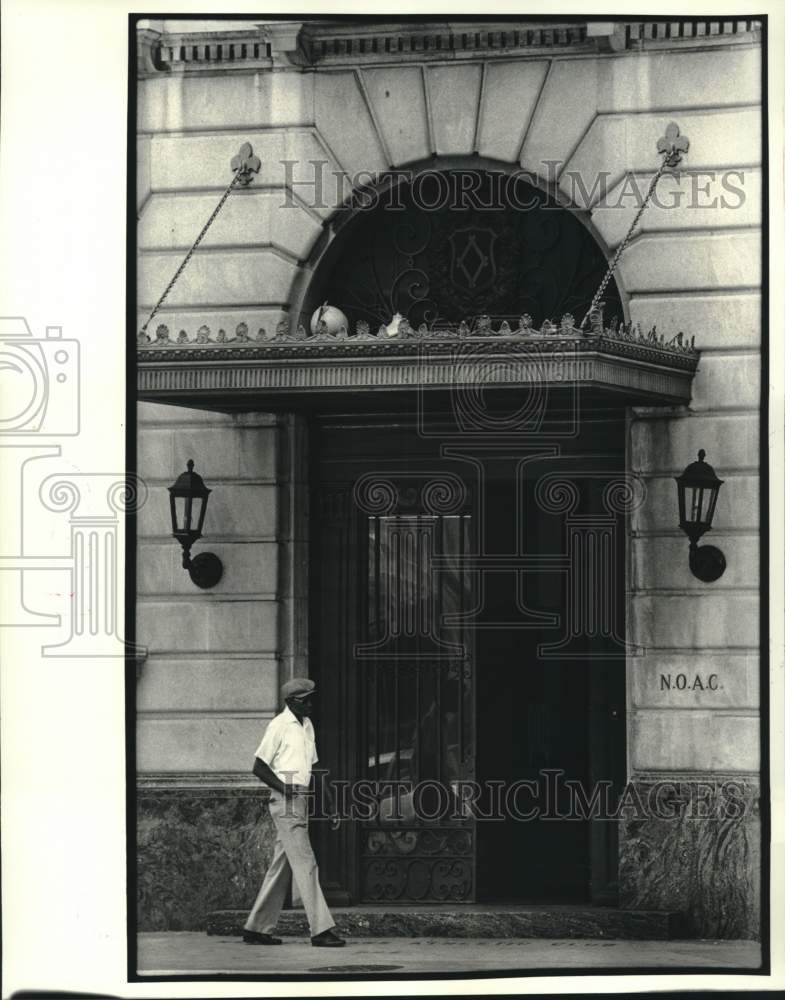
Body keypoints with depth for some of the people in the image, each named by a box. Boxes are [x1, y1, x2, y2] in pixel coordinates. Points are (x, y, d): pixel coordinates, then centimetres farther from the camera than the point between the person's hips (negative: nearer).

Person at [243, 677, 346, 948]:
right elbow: (259, 767, -9)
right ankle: (320, 930, -15)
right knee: (305, 864, -12)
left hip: (302, 800, 8)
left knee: (282, 866, 10)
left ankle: (257, 928, 15)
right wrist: (285, 789, -18)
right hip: (286, 802, -8)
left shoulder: (307, 726, 17)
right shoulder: (279, 726, -8)